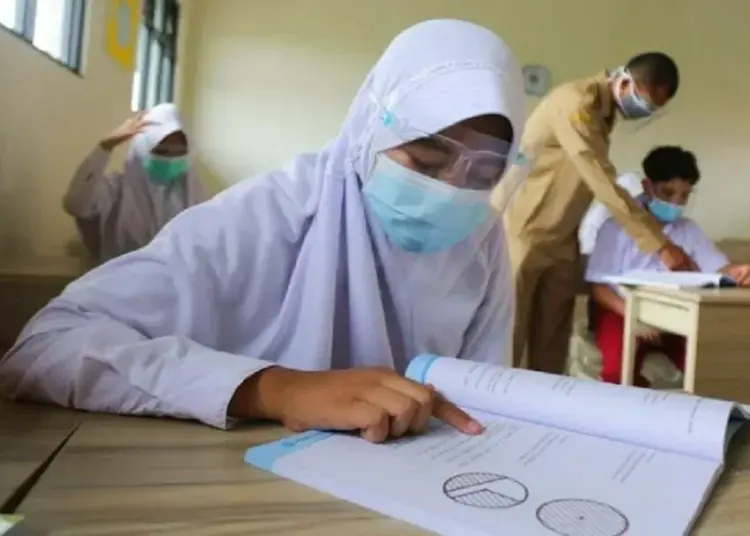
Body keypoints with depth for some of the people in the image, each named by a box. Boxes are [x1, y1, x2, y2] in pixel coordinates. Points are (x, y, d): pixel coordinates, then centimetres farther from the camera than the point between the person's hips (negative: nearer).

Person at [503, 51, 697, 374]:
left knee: (552, 339, 8)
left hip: (562, 237, 8)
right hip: (523, 231, -8)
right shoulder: (575, 103, -20)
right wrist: (661, 245, -25)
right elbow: (605, 186, -26)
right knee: (509, 335, -3)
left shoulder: (605, 110, 9)